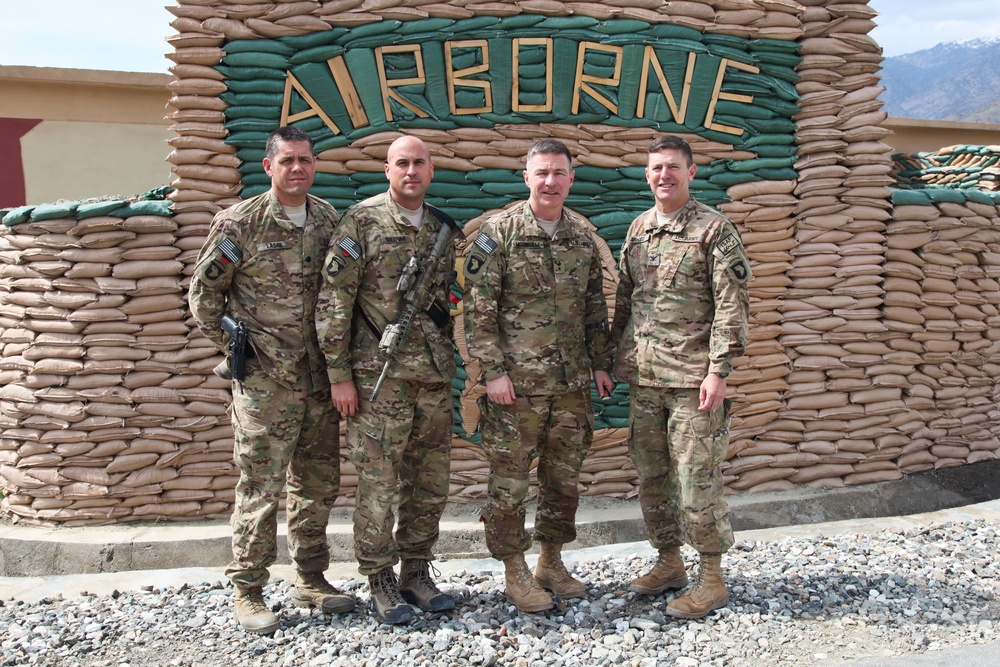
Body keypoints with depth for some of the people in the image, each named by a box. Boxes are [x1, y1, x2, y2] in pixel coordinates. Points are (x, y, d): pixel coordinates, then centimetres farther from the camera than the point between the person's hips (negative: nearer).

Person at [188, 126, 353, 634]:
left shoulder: (329, 219, 7)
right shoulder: (240, 222, -6)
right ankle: (248, 592, 15)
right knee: (260, 488, 1)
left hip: (319, 376, 5)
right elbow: (204, 291, 1)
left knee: (319, 482, 13)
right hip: (264, 380, -5)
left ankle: (310, 579, 28)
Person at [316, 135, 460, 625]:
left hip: (435, 376, 5)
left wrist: (450, 363, 14)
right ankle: (380, 584, 17)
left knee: (430, 483, 11)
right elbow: (333, 300, -8)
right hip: (380, 377, -5)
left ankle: (417, 573, 27)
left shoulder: (443, 229, 12)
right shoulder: (361, 221, -5)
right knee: (378, 484, 1)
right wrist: (339, 374, -11)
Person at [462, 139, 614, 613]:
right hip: (516, 382, -5)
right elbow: (478, 309, -8)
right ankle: (515, 572, 17)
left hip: (572, 381, 5)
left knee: (563, 476, 13)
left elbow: (595, 307, 17)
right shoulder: (499, 232, -5)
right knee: (510, 479, 2)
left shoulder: (583, 236, 11)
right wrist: (493, 370, -14)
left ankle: (551, 562, 29)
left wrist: (600, 364, 12)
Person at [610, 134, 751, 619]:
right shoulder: (638, 229, 14)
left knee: (696, 478, -2)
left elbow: (731, 305, -8)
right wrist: (616, 359, 13)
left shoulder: (714, 229, -3)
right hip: (644, 377, 6)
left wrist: (718, 370, -15)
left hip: (692, 376, -6)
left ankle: (711, 579, 12)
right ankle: (669, 563, 28)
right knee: (651, 477, 12)